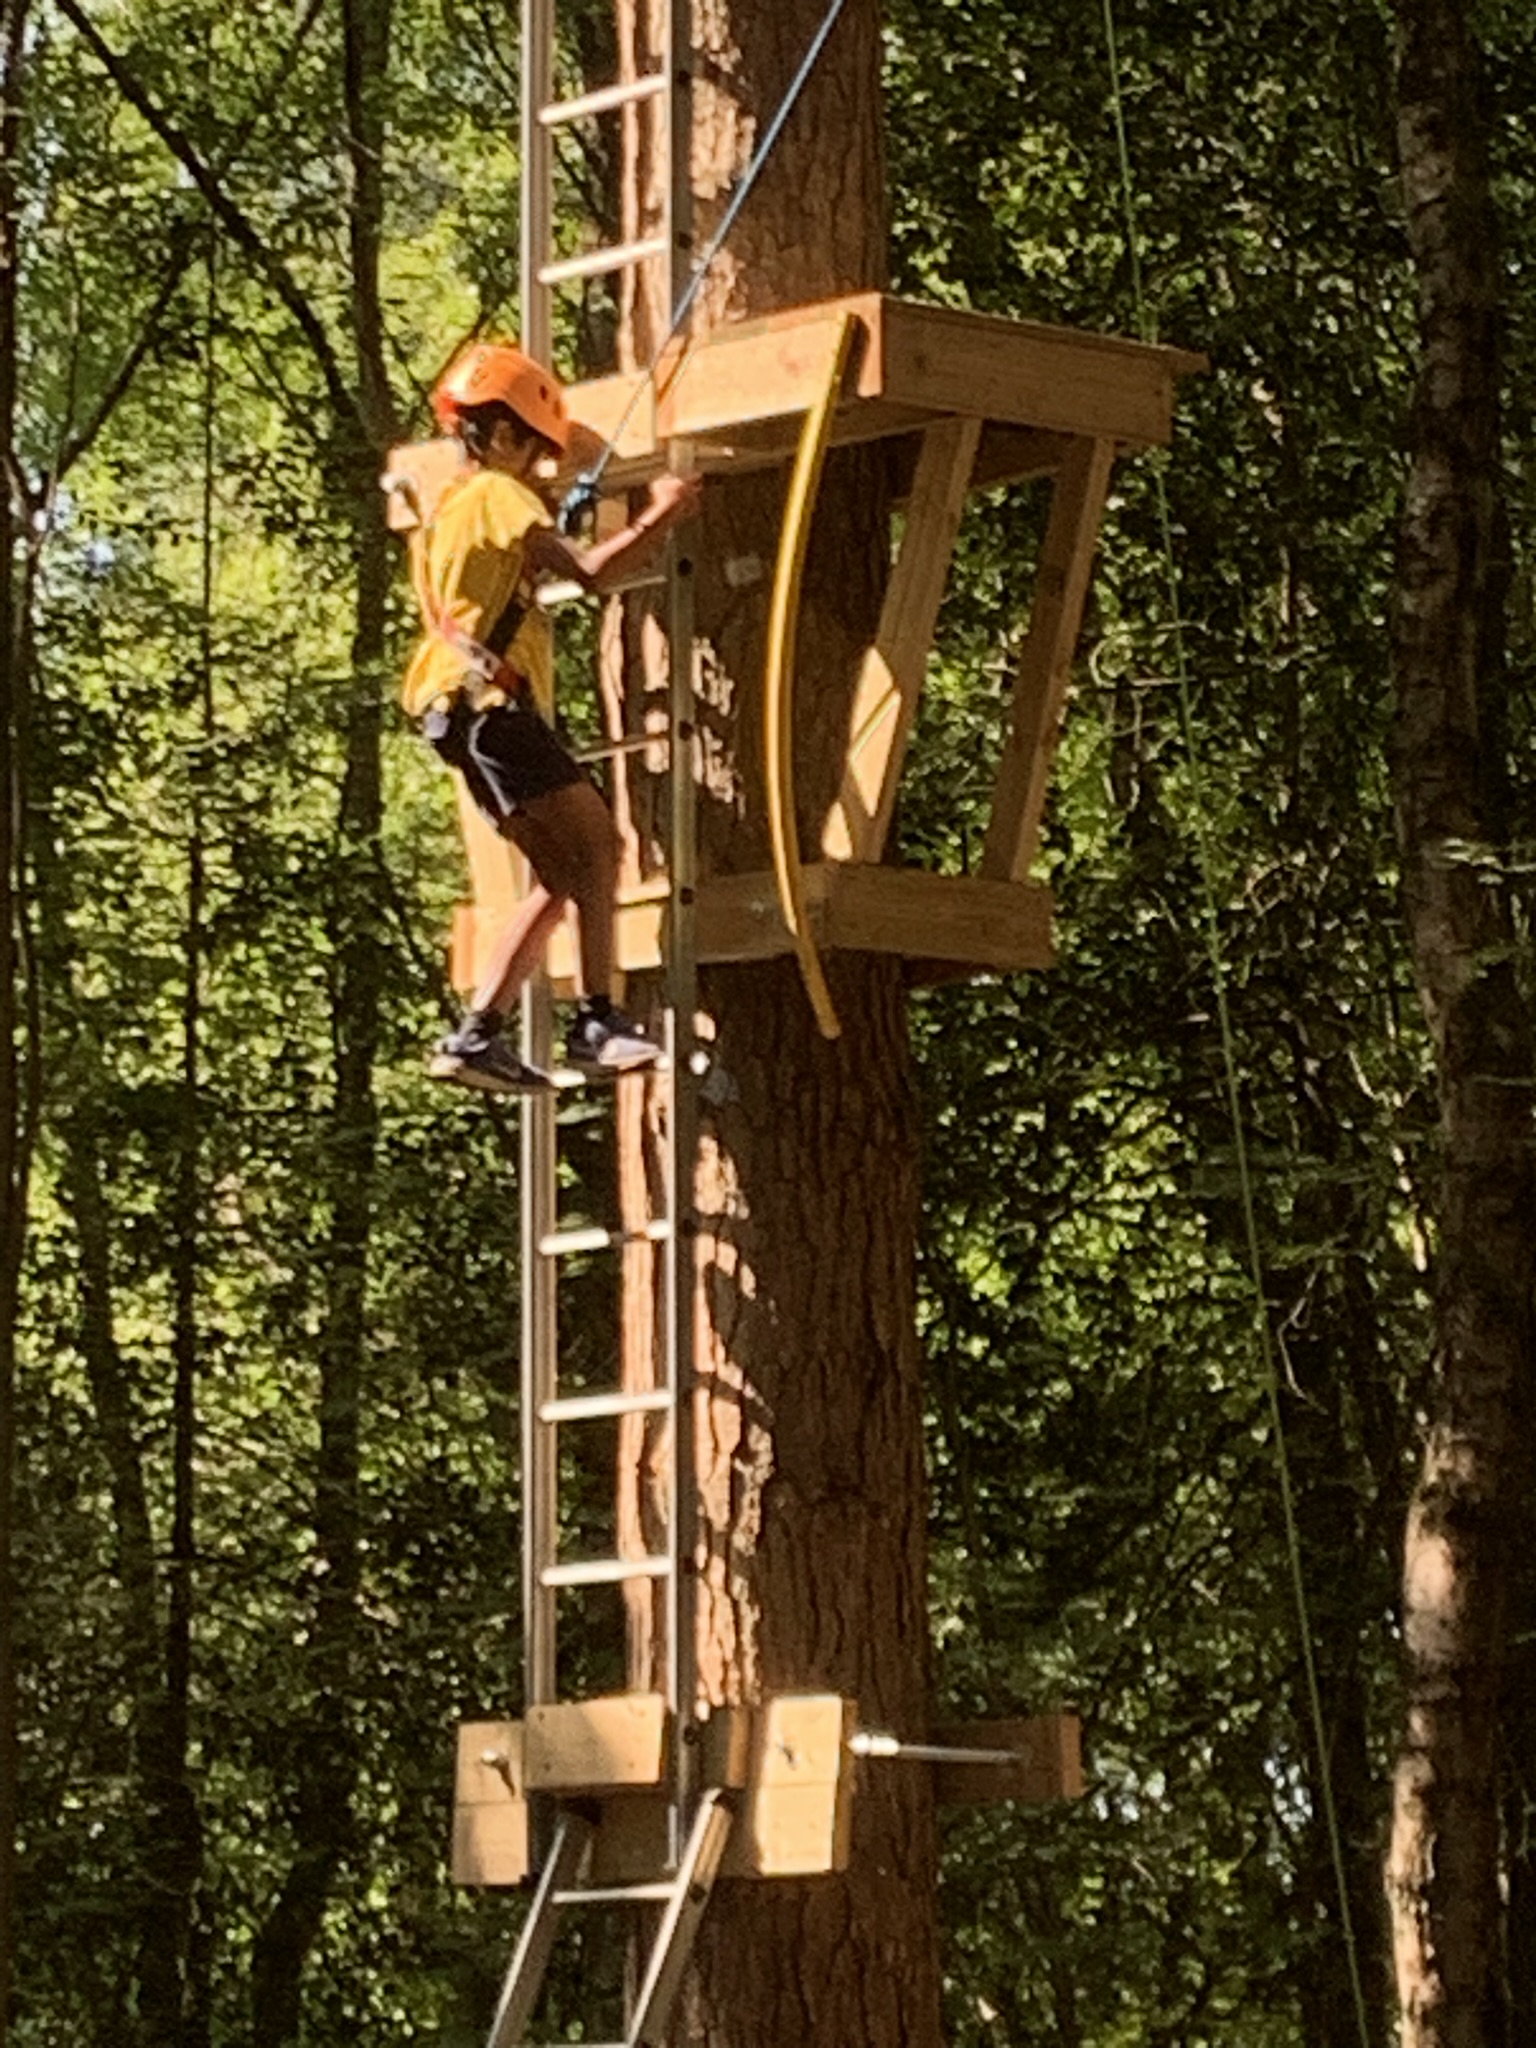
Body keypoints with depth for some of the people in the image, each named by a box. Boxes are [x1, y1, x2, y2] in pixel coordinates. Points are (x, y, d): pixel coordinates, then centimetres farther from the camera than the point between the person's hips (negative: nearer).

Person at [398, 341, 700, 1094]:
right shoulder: (498, 494, -5)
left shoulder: (448, 507, 24)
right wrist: (661, 514, -7)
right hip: (493, 704, -10)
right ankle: (597, 1021, -24)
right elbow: (590, 572, -16)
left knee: (562, 876, 9)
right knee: (596, 843, -15)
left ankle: (478, 1033, 3)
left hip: (467, 715, 10)